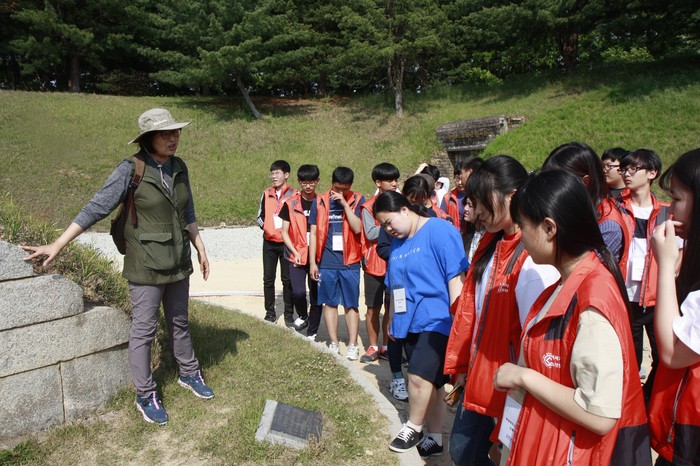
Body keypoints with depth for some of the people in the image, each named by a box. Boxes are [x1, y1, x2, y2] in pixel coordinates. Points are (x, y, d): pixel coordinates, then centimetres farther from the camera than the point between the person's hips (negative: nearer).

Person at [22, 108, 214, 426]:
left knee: (179, 323, 20)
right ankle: (145, 396, 22)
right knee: (144, 330, 6)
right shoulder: (130, 170, -16)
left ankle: (189, 374, 38)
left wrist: (200, 249, 13)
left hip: (178, 262, 5)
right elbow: (96, 208, -14)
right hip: (146, 266, -5)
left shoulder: (179, 167, 1)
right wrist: (58, 245, -15)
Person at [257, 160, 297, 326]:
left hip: (286, 243, -3)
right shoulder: (266, 194, 8)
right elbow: (260, 216, 16)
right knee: (268, 279, 7)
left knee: (287, 279, 3)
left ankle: (289, 314, 12)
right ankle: (270, 312, 18)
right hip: (269, 242, 4)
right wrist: (265, 227, -3)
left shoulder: (294, 194, -3)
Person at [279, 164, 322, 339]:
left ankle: (312, 333, 20)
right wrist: (295, 252, -8)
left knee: (316, 295, 4)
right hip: (297, 256, 0)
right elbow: (284, 232, 4)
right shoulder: (290, 204, 1)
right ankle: (303, 316, 19)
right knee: (298, 292, -14)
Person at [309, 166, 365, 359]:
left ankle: (352, 344, 13)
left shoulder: (358, 200, 0)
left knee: (351, 305, 4)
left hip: (350, 262, -1)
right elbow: (314, 233, 5)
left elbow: (357, 228, -12)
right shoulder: (319, 202, 4)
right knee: (329, 303, 9)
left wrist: (345, 204, -15)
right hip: (326, 262, 2)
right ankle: (333, 343, 19)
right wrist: (312, 262, 2)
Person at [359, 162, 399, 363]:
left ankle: (387, 346, 21)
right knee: (373, 308, 6)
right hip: (375, 264, -3)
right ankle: (373, 347, 19)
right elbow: (370, 233, -14)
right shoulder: (369, 206, -4)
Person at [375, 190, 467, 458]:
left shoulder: (439, 231, -11)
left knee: (419, 377, -15)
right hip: (409, 323, 7)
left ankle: (414, 428, 10)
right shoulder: (397, 242, 13)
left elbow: (456, 276, -16)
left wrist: (455, 319, -18)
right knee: (430, 382, 13)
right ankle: (434, 439, 25)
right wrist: (394, 321, 26)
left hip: (436, 319, -7)